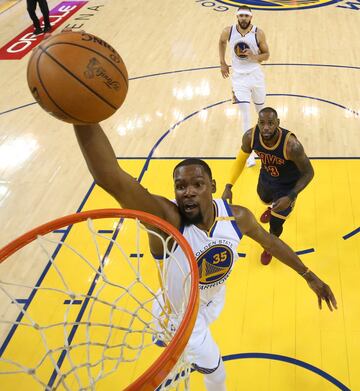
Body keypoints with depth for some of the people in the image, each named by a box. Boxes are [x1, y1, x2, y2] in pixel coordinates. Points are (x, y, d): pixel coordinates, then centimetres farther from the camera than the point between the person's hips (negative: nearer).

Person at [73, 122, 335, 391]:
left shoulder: (238, 217, -23)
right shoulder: (165, 218, -41)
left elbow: (270, 241, -1)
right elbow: (110, 178, -58)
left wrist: (309, 276, 4)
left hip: (214, 300, 5)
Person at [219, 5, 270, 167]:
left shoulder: (258, 33, -12)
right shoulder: (228, 31, -9)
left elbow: (266, 55, -3)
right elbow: (221, 42, 14)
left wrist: (254, 57, -24)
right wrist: (222, 63, 9)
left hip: (256, 75, 1)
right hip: (239, 76, -1)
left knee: (260, 108, 18)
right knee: (245, 113, -10)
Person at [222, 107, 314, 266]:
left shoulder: (291, 145, -42)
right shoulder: (250, 136, -29)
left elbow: (308, 173, -27)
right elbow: (240, 160, -8)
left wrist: (290, 198, -34)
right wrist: (228, 187, -16)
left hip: (287, 186, -4)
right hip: (266, 177, 4)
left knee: (275, 223, 6)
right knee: (264, 198, 34)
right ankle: (273, 209, 75)